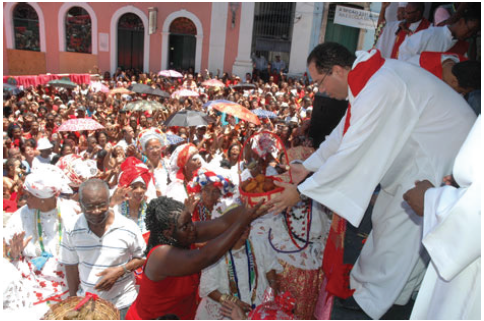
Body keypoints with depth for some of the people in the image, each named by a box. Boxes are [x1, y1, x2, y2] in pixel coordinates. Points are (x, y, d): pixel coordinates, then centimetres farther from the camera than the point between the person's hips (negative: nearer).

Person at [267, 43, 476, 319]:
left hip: (439, 157, -9)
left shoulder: (378, 90, -32)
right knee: (388, 218, 16)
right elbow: (345, 131, 7)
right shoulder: (368, 76, -1)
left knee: (400, 227, 0)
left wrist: (301, 191, -21)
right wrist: (307, 166, 7)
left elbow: (350, 154, -30)